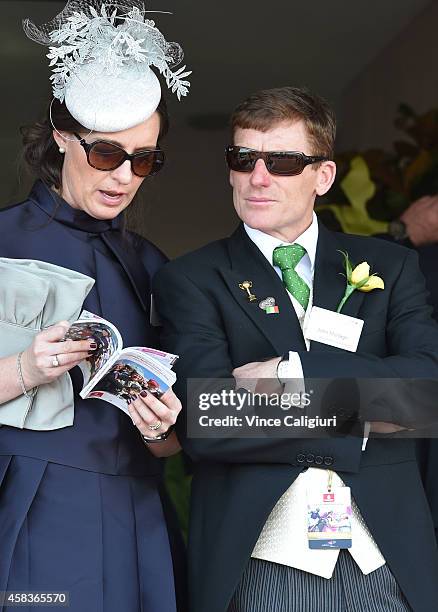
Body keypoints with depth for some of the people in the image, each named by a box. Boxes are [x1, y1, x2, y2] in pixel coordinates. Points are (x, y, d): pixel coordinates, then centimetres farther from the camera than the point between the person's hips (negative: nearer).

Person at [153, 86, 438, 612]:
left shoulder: (387, 267, 8)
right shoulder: (189, 280, 1)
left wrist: (295, 370, -15)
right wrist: (359, 419, -11)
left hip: (388, 558, 2)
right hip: (260, 563, -2)